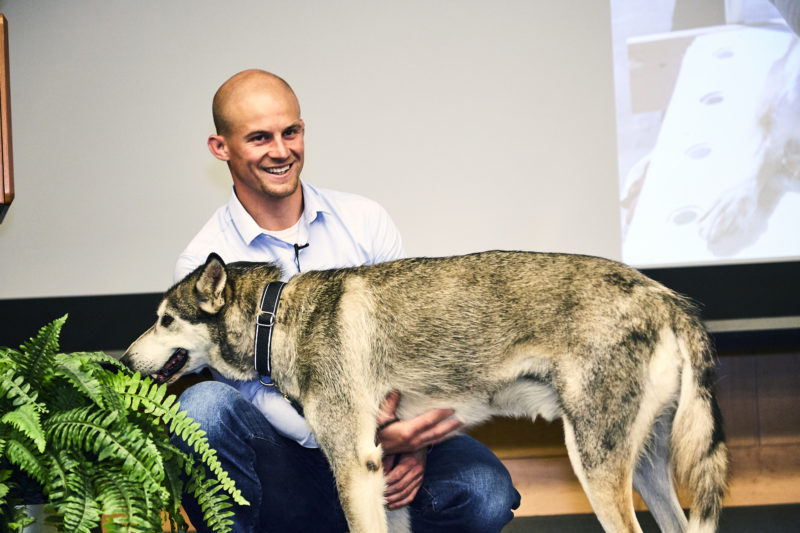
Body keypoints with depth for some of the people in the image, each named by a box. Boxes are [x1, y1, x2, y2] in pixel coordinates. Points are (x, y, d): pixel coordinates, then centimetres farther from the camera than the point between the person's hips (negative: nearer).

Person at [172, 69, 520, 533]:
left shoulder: (365, 221, 5)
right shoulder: (204, 266, -3)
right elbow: (253, 392, -10)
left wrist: (414, 444, -15)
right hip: (289, 463, -2)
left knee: (485, 492, -27)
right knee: (204, 405, -33)